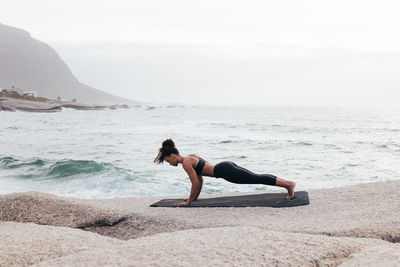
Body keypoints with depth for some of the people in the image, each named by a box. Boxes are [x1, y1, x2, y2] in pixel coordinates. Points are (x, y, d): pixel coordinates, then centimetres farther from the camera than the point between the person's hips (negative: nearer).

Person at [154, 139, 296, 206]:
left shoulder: (185, 163, -8)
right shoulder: (191, 157, 20)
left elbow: (195, 183, -10)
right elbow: (200, 180, 28)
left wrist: (188, 202, -1)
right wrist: (195, 197, 32)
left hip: (225, 171, -8)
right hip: (227, 166, 8)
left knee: (258, 179, -10)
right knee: (257, 178, 10)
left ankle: (288, 184, -11)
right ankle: (287, 182, 11)